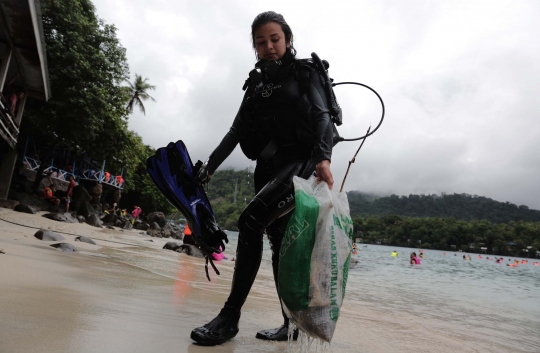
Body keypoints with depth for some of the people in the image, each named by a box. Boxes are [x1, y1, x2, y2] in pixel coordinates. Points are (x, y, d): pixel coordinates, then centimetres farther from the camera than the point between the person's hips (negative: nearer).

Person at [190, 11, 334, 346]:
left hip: (300, 158, -6)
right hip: (268, 164, 6)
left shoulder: (305, 72, 6)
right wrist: (210, 165, 9)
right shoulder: (256, 81, 20)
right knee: (279, 241, 4)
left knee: (251, 219, -25)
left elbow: (322, 116, -8)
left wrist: (323, 156, -26)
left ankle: (231, 316, -18)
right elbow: (238, 129, 17)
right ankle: (292, 323, 14)